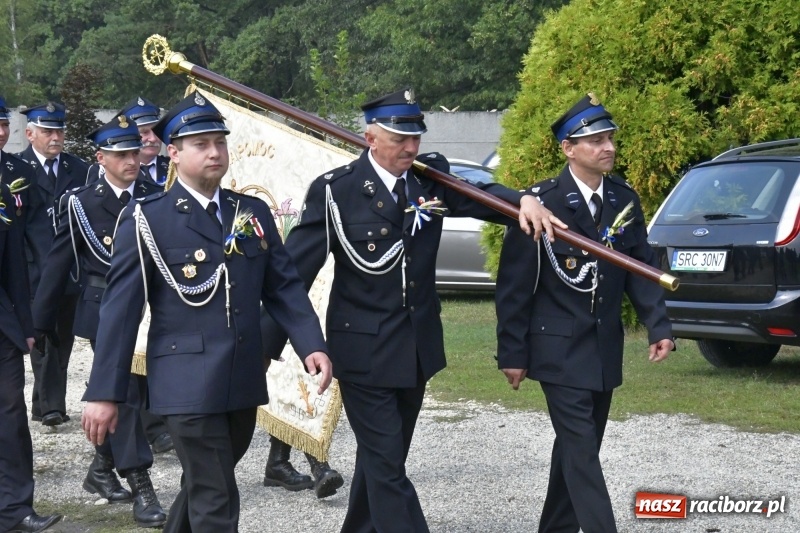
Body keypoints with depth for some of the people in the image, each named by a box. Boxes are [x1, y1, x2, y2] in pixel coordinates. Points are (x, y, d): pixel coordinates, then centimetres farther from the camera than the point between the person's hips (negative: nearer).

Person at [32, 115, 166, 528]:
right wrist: (41, 322, 1)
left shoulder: (157, 197, 1)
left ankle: (101, 470, 33)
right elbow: (57, 265, 0)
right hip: (105, 309, -3)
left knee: (126, 391, 14)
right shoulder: (81, 203, -5)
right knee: (124, 393, -7)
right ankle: (140, 488, -4)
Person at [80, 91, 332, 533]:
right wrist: (104, 393, -7)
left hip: (243, 382, 6)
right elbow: (119, 309, -6)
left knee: (204, 488, 20)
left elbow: (284, 287, 9)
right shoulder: (146, 220, -5)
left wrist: (312, 345, -7)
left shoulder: (254, 213, 10)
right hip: (187, 384, -5)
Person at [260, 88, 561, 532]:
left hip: (418, 346, 5)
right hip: (363, 350, -5)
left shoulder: (430, 176, 3)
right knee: (386, 466, -6)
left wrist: (524, 201, -32)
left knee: (384, 458, 19)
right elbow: (295, 271, -11)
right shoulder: (335, 190, -11)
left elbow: (481, 196, -10)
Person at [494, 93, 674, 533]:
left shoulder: (624, 199, 4)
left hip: (605, 348, 6)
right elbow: (514, 285, -9)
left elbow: (640, 267, 8)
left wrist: (658, 325, -5)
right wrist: (512, 353, -8)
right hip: (560, 348, -6)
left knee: (579, 447, 15)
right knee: (581, 450, -11)